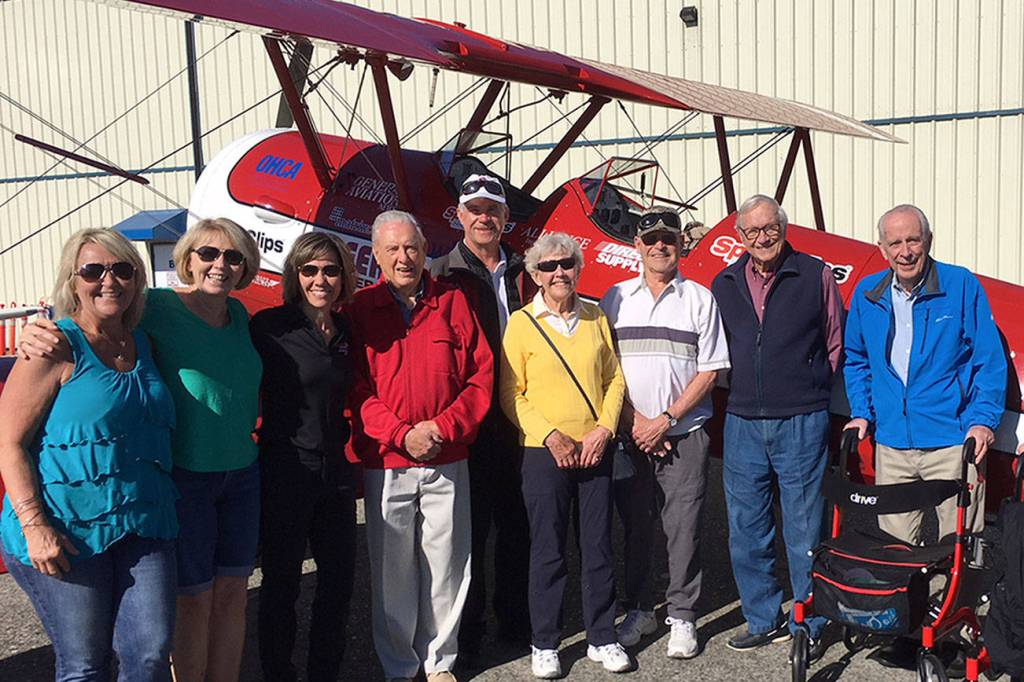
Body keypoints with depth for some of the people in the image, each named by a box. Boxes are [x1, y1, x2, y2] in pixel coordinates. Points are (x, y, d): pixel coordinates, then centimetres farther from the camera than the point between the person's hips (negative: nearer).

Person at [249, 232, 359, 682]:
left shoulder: (345, 332, 8)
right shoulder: (269, 326, -10)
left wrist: (349, 449, 11)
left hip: (335, 473, 6)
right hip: (285, 472, -5)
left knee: (339, 579, 13)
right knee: (281, 583, 8)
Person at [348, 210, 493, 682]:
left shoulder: (453, 302, 5)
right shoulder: (359, 310, 1)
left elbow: (482, 376, 2)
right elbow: (357, 389, -3)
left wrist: (442, 426, -10)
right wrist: (402, 434, -14)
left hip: (448, 462, 1)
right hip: (385, 463, -1)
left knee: (446, 564, 9)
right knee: (392, 571, 7)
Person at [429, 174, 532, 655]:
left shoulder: (521, 273, 11)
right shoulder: (443, 277, -3)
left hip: (519, 421, 5)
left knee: (517, 523, 14)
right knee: (471, 524, 5)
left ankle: (516, 618, 30)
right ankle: (466, 628, 20)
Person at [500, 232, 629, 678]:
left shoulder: (596, 318, 7)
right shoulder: (522, 322, -3)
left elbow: (614, 378, 8)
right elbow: (511, 393, -5)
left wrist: (604, 429, -5)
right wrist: (550, 435, -14)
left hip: (596, 451, 3)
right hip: (545, 453, -3)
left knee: (599, 547, 10)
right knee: (547, 551, 5)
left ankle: (602, 638, 24)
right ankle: (545, 645, 19)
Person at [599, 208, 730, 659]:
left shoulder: (700, 299, 4)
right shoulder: (616, 298, 8)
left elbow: (710, 371, -1)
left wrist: (666, 419, -10)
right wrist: (634, 422, -6)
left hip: (684, 434, -1)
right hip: (629, 433, 2)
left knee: (683, 527, 1)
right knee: (635, 526, 8)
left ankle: (682, 617, 14)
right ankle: (639, 610, 23)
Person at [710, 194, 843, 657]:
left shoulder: (815, 275, 0)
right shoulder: (724, 284, 10)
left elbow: (835, 342, 8)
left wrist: (807, 389, 7)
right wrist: (743, 389, 12)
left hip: (801, 423, -3)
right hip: (742, 424, 4)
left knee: (804, 533, 5)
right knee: (746, 533, 9)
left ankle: (808, 627, 19)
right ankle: (763, 621, 25)